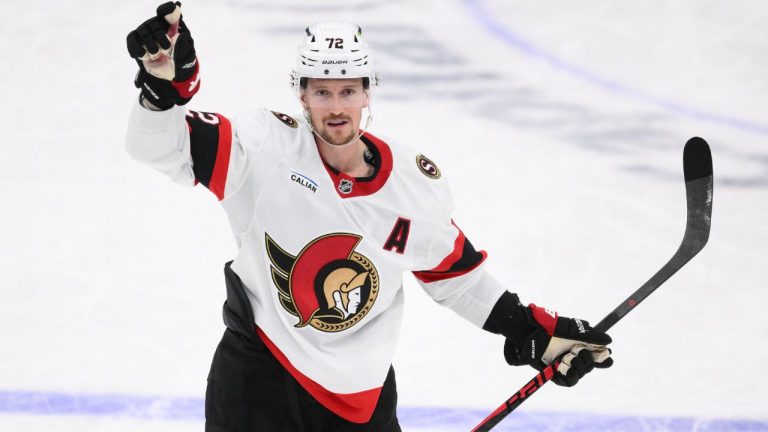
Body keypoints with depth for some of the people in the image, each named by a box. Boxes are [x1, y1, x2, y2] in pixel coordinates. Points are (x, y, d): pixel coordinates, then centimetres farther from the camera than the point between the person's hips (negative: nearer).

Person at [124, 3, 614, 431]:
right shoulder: (266, 149, -16)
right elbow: (163, 145, -21)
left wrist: (534, 329, 9)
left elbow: (452, 267, 9)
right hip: (259, 366, -3)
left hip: (361, 391, 3)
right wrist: (165, 83, -41)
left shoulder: (416, 183, -6)